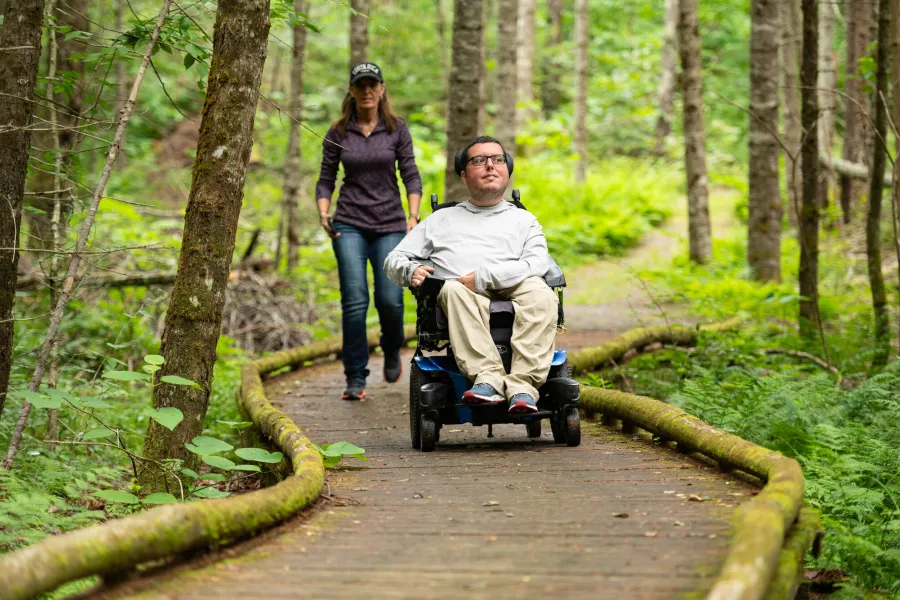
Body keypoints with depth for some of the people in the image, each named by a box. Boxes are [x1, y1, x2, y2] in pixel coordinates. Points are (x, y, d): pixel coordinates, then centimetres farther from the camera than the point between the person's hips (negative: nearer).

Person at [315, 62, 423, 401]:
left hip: (390, 224, 0)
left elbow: (411, 175, 4)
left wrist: (414, 214, -9)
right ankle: (355, 378, -2)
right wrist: (323, 213, -7)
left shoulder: (396, 129, 5)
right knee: (355, 300, -11)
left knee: (390, 299, -7)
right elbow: (326, 179, 10)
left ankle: (392, 352, 26)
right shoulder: (339, 133, 6)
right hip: (349, 224, 0)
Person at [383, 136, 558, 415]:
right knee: (453, 290, -36)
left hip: (515, 293, 0)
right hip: (464, 307, 0)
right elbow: (394, 259, 27)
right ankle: (488, 378, -48)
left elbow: (537, 264, 7)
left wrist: (482, 277, -9)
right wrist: (410, 270, 0)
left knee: (541, 293, -35)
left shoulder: (523, 220, 28)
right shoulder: (442, 219, 33)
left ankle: (522, 384, -47)